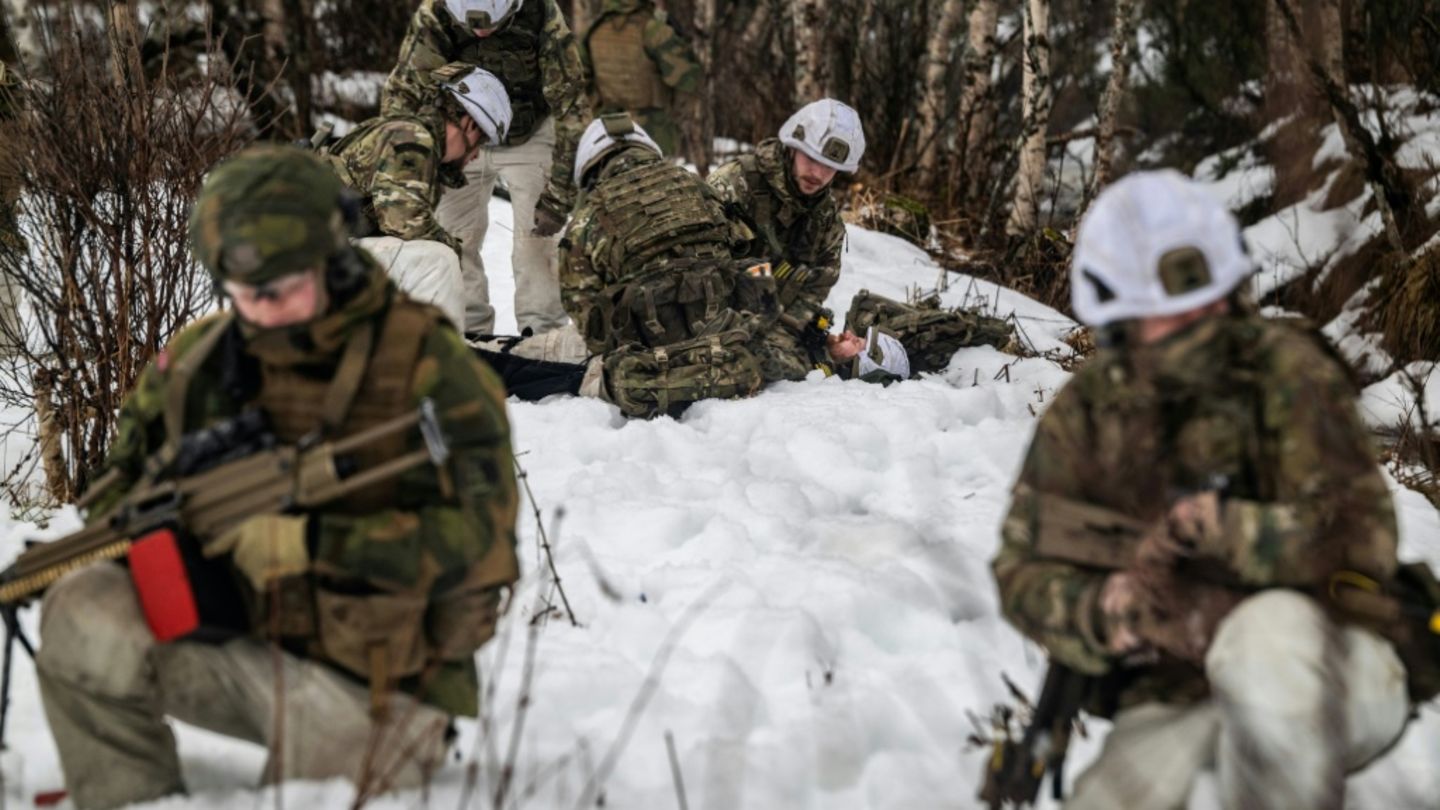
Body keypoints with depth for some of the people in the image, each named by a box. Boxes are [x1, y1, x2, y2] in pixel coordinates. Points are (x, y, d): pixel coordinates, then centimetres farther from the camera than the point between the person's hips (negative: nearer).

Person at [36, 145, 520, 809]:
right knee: (85, 611, -19)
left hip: (369, 693, -4)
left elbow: (478, 535, -23)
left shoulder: (424, 362, -14)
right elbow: (119, 487, 14)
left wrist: (307, 543, -30)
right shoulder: (201, 361, 0)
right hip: (241, 648, 4)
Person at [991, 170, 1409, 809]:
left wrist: (1226, 530, -32)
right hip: (1175, 703, 3)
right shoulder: (1084, 416, 1)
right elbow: (1025, 570, 3)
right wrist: (1099, 612, -19)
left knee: (1267, 631, -36)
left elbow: (1361, 539, -17)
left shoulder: (1289, 372, -10)